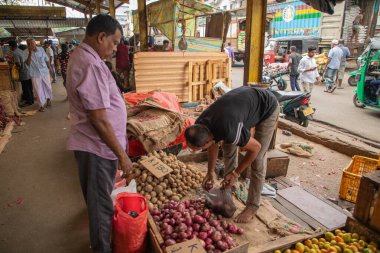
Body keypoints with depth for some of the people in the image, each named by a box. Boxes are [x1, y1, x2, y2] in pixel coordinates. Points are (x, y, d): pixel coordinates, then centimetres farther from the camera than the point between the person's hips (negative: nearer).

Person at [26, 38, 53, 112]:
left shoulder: (41, 49, -4)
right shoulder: (27, 52, -9)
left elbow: (47, 60, 7)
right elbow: (28, 63, -19)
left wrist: (50, 68, 11)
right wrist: (30, 53, -25)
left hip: (45, 72, 1)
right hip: (35, 74, -1)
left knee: (48, 87, 14)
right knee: (38, 90, 4)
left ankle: (48, 99, 40)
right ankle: (41, 105, 17)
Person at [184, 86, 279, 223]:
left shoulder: (229, 132, -40)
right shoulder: (200, 126, -17)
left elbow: (255, 147, -21)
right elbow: (213, 145, 5)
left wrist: (236, 173, -11)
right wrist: (210, 172, 9)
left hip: (268, 107, -7)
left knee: (258, 159, -8)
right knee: (228, 146, 7)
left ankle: (253, 205, 7)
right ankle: (228, 186, 25)